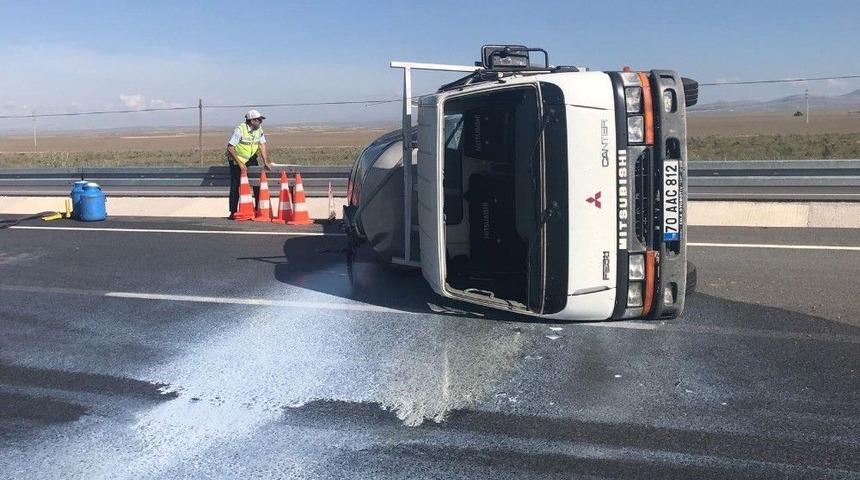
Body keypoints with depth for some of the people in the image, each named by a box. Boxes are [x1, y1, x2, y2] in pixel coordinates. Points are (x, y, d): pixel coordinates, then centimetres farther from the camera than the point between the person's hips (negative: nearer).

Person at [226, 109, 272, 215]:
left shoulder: (259, 129, -7)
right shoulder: (240, 129, -24)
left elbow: (262, 146, -4)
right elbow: (230, 148, -25)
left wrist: (266, 162, -13)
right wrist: (240, 164, -26)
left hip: (251, 159, 5)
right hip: (237, 159, -5)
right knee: (235, 186, -4)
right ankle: (233, 212, 4)